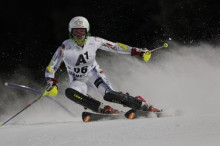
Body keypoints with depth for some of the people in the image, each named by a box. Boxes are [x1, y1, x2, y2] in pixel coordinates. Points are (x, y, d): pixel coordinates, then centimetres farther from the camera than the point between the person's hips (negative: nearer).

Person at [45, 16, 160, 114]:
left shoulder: (93, 42, -15)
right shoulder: (65, 48, -21)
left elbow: (115, 47, -3)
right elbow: (50, 69, -19)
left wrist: (136, 51, -9)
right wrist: (52, 83, -38)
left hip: (94, 74, 0)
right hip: (78, 81, 0)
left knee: (109, 95, -29)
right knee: (70, 92, -35)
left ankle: (144, 106, -16)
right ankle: (103, 109, -36)